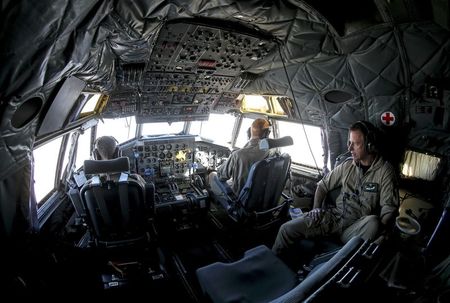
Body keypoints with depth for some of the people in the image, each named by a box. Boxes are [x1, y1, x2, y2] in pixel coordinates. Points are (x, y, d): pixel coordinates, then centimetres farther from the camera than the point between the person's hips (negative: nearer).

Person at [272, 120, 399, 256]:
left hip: (358, 226, -3)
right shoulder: (347, 165, 9)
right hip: (334, 216, 3)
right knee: (287, 229, -13)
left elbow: (389, 208, -10)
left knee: (373, 221, -40)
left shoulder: (385, 171, -4)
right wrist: (316, 208, 3)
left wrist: (377, 232, -25)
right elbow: (323, 185, 17)